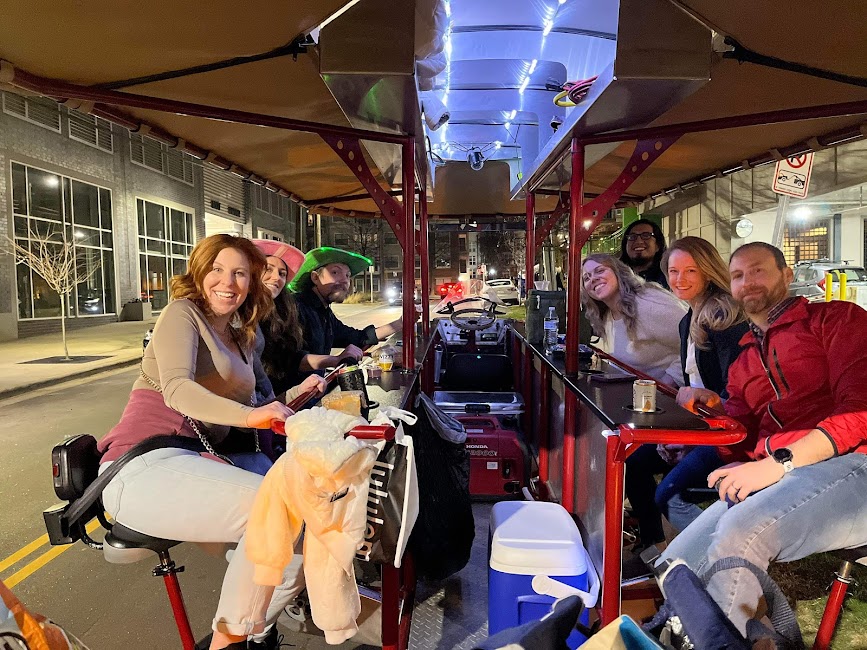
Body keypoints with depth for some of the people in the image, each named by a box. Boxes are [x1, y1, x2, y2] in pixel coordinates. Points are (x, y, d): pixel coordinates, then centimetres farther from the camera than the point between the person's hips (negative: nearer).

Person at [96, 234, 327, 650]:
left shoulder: (242, 337, 21)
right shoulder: (182, 313, -2)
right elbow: (176, 388, -20)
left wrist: (295, 395, 8)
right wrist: (249, 415, -36)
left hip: (198, 460, 8)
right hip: (145, 467, -8)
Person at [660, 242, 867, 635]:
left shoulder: (835, 319, 10)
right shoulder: (743, 364, 27)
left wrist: (779, 463, -18)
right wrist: (713, 408, 0)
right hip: (771, 479, 6)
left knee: (739, 532, -34)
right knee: (675, 567, -18)